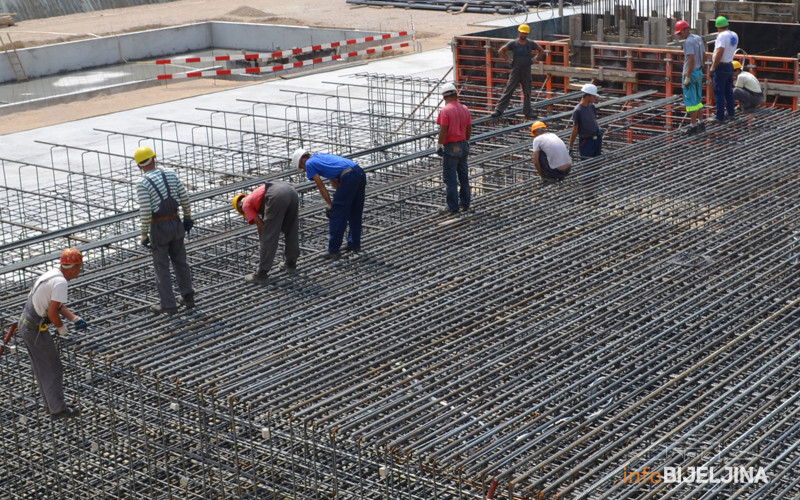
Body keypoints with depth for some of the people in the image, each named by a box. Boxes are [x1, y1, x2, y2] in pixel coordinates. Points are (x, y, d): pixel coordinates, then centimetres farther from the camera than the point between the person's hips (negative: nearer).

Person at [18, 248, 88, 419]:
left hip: (24, 323, 10)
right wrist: (61, 328, -8)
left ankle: (50, 404, 31)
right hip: (35, 330, -10)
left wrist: (75, 319, 6)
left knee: (42, 368, 19)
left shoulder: (52, 274, 8)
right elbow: (52, 312, -25)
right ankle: (58, 409, 10)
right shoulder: (60, 282, -22)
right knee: (53, 368, 2)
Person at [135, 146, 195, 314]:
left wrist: (144, 234, -10)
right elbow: (184, 197, 1)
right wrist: (188, 217, 15)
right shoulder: (170, 174, -1)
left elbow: (145, 211, -19)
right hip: (176, 223, 5)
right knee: (180, 261, 19)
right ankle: (188, 297, 27)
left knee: (161, 266, 7)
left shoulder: (142, 183, -16)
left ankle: (168, 305, 13)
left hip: (158, 228, -5)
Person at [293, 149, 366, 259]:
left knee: (336, 214, 2)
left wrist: (330, 204, 9)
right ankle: (354, 244, 34)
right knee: (355, 213, 22)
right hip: (360, 173, 9)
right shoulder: (321, 156, 33)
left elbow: (321, 186, 6)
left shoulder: (309, 163, 9)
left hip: (349, 177, -8)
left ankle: (333, 250, 8)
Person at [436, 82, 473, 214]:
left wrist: (439, 146, -9)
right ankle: (465, 203, 23)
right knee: (463, 176, 16)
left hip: (451, 148, -7)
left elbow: (443, 131, -19)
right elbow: (469, 129, 9)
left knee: (450, 178, 1)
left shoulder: (445, 111, -16)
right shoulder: (465, 109, 4)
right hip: (463, 146, 7)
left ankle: (452, 206, 4)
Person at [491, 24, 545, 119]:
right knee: (508, 91, -4)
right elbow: (501, 51, 2)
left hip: (526, 71, 2)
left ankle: (527, 112, 18)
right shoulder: (513, 43, -2)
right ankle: (499, 110, -5)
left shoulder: (531, 44, 3)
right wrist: (509, 60, -2)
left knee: (527, 93, 8)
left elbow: (541, 52, 14)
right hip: (515, 71, -2)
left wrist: (534, 59, 5)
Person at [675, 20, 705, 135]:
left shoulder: (688, 42, -18)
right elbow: (703, 55, 18)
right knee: (698, 100, 17)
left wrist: (687, 77, -24)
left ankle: (693, 126, -3)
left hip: (690, 73, -9)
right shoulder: (698, 39, 11)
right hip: (699, 72, 9)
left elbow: (691, 59, -25)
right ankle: (701, 123, 21)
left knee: (690, 101, -4)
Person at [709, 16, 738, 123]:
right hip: (730, 65, 9)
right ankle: (731, 113, 28)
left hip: (721, 66, -9)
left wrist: (712, 68, -23)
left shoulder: (722, 36, -18)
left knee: (719, 93, -3)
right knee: (728, 91, 20)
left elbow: (719, 53, -26)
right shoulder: (734, 36, 8)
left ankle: (720, 117, -1)